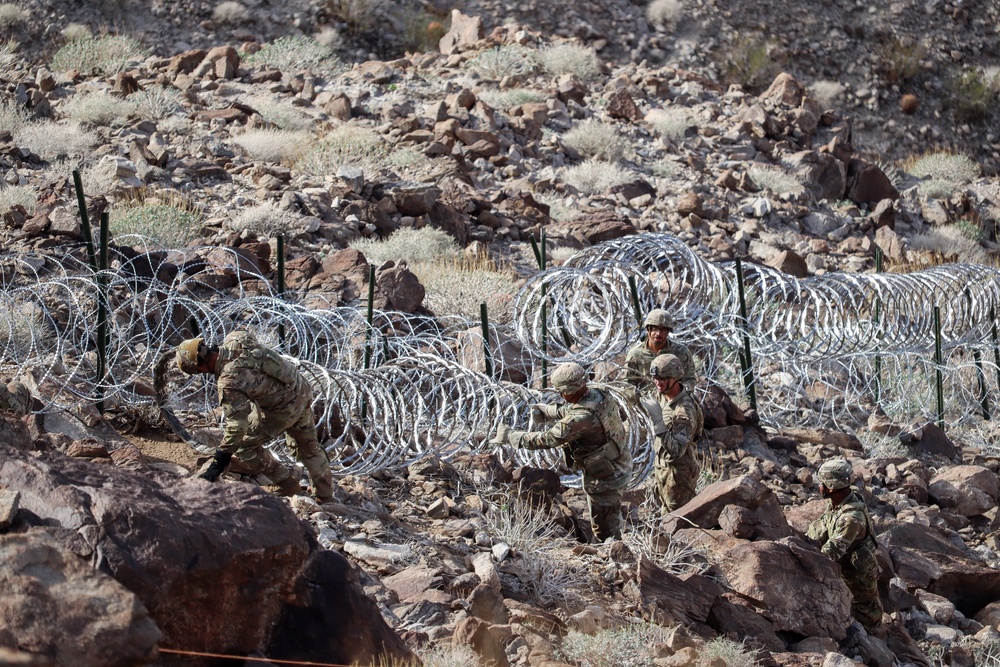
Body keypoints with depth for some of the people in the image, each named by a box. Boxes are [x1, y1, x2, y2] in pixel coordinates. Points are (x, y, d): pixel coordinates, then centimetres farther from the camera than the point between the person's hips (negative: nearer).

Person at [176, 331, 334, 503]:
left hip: (284, 409, -8)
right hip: (304, 391, 8)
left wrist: (215, 470, -28)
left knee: (244, 445, 7)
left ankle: (288, 485, 19)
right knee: (308, 445, 27)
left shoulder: (228, 383, -32)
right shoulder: (236, 339, -13)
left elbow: (236, 426, -32)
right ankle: (326, 492, 44)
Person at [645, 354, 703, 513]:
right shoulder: (662, 394, -6)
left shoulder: (685, 410, -34)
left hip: (678, 473, -9)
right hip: (662, 467, 9)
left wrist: (658, 420, -47)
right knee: (668, 511, 25)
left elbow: (675, 451, -41)